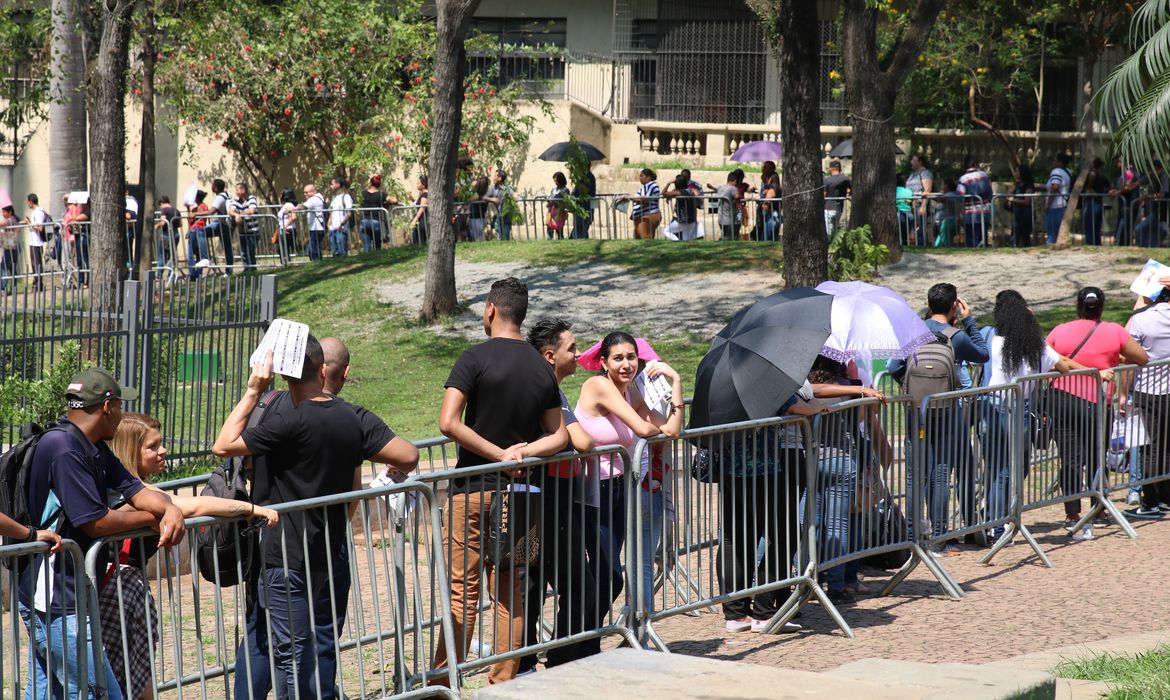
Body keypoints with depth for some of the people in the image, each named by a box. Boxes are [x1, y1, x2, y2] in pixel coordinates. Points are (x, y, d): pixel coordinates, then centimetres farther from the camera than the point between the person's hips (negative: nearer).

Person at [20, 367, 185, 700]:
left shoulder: (96, 450, 14)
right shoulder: (63, 448, -18)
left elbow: (135, 491, 12)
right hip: (56, 603, -10)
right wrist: (149, 518, -5)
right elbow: (95, 522, -20)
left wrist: (171, 510, -9)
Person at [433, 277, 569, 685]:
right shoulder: (542, 369, 7)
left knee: (461, 592, -3)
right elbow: (559, 436, 8)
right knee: (510, 596, 9)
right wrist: (522, 452, -6)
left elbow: (448, 423, -18)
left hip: (473, 489, -5)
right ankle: (503, 685, 12)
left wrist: (497, 452, -13)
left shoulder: (476, 359, -9)